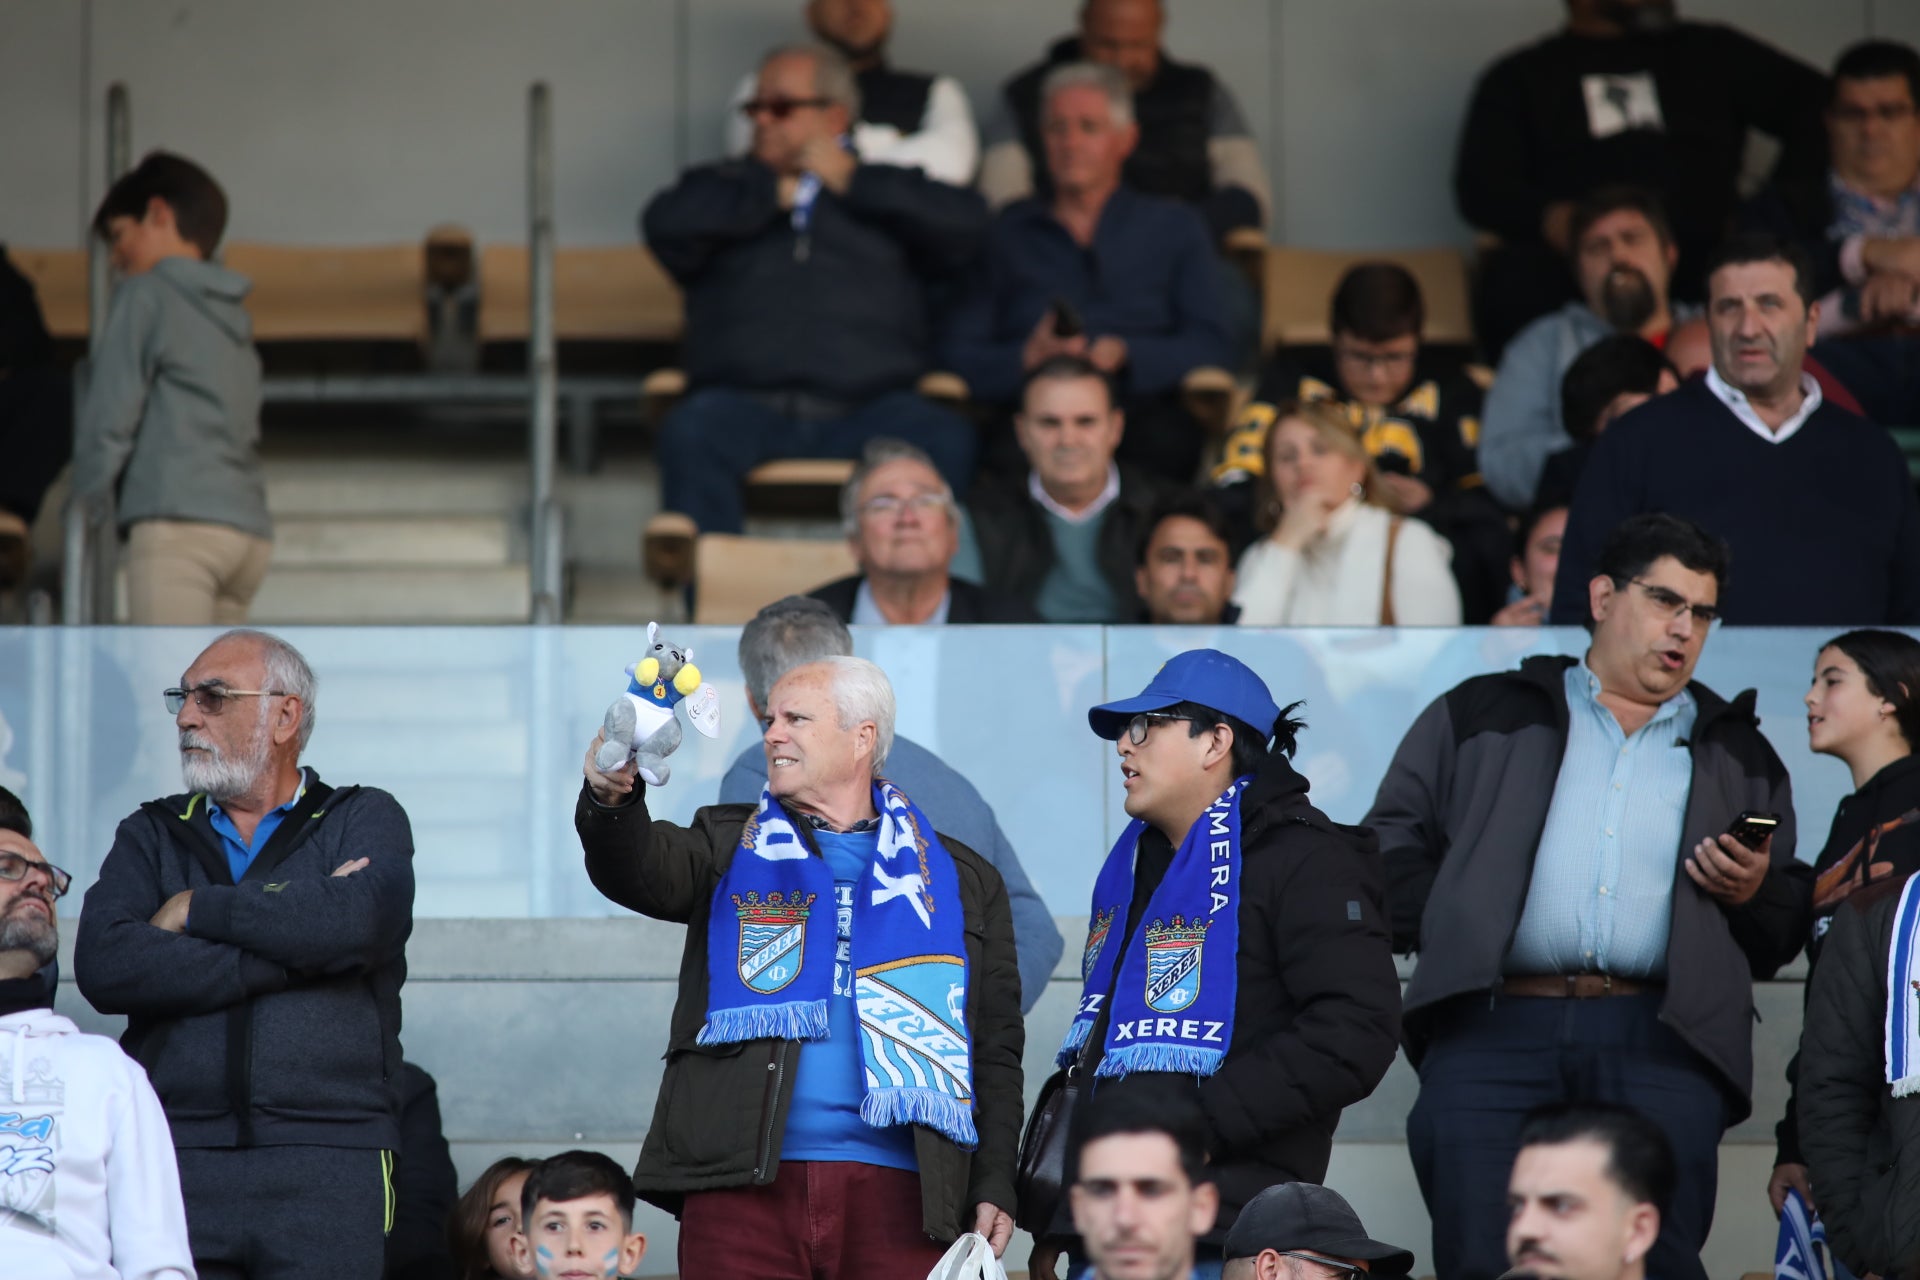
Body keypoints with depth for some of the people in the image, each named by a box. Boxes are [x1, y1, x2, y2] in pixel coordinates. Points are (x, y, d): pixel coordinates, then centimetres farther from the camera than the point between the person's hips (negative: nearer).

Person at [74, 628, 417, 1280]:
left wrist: (197, 909, -2)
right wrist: (296, 948, -5)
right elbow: (103, 965, -2)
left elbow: (367, 917, -11)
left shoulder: (364, 819, 13)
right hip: (176, 1161, 2)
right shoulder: (151, 835, 18)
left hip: (326, 1164, -2)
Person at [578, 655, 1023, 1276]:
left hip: (896, 1193, 0)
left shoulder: (960, 880, 16)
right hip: (744, 1180, 0)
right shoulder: (730, 847, 17)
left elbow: (996, 1048, 13)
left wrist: (994, 1189, 3)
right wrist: (611, 803, -28)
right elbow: (642, 872, -5)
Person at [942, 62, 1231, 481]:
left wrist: (1122, 355, -8)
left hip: (1143, 404, 0)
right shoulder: (1010, 231, 24)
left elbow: (1212, 347, 10)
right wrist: (1027, 357, -9)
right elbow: (959, 350, 13)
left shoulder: (1173, 225, 24)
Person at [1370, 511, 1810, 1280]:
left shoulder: (1739, 756, 27)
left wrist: (1754, 893, 2)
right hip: (1493, 1034, -1)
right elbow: (1392, 844, 14)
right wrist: (1448, 926, -2)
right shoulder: (1485, 715, 21)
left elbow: (1786, 934, 24)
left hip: (1661, 1043, 1)